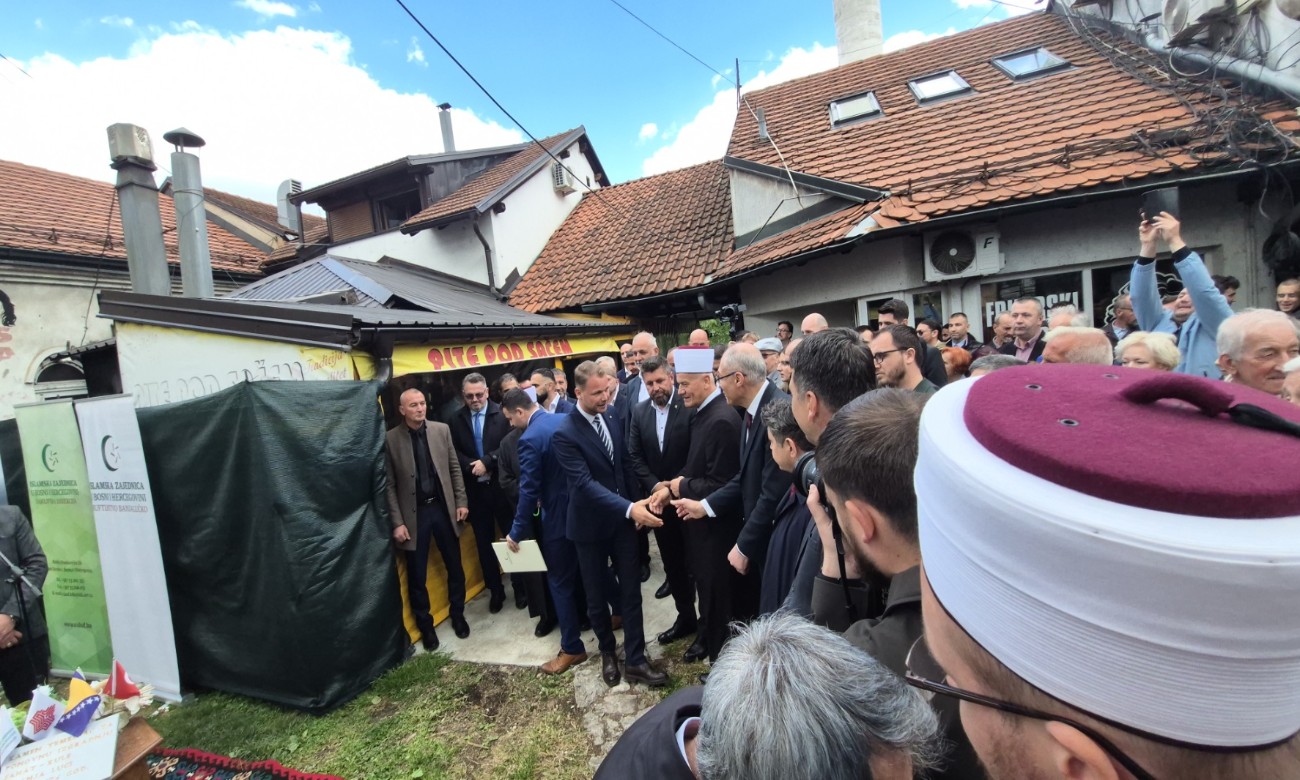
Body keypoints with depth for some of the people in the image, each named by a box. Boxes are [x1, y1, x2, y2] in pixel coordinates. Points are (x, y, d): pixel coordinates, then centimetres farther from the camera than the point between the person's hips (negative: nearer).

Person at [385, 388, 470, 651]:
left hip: (443, 507, 2)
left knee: (455, 567, 14)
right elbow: (390, 485, -6)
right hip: (414, 512, -2)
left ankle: (458, 616, 35)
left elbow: (454, 468, 4)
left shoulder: (441, 430, -2)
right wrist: (397, 522, -9)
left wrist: (461, 501, 0)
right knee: (417, 575, 9)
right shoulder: (391, 439, -8)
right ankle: (425, 625, 30)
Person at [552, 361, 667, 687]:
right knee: (596, 594, 15)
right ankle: (607, 651, 38)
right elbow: (585, 483, -29)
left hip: (623, 519, 4)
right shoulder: (565, 433, -21)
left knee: (631, 590, 7)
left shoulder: (611, 416, -3)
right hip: (591, 524, -4)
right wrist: (629, 508, -38)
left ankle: (635, 660, 21)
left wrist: (634, 505, 5)